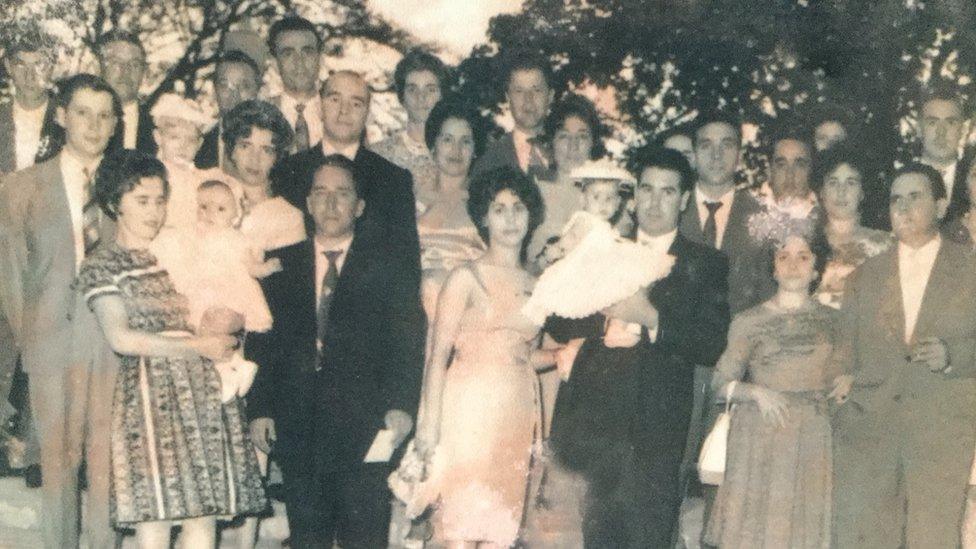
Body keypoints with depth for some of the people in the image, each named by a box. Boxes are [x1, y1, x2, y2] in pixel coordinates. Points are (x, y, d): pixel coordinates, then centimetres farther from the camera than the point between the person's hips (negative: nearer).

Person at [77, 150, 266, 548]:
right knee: (155, 515, -4)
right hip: (150, 393, -5)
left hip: (206, 391, 5)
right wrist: (197, 347, -9)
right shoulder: (101, 266, 2)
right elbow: (121, 338, -9)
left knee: (205, 509, 3)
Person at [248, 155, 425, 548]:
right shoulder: (281, 265, 14)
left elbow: (408, 342, -1)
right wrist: (260, 408, 1)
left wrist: (402, 405, -13)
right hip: (298, 428, 3)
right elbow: (262, 343, 11)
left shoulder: (390, 265, 6)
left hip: (364, 428, -2)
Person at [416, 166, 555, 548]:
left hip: (517, 417, 5)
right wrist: (431, 423, -11)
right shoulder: (466, 278, 0)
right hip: (471, 412, -5)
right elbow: (438, 355, -5)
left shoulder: (534, 285, 14)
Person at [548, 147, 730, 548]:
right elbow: (559, 328, 6)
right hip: (597, 422, 2)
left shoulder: (705, 265, 6)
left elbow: (712, 346, -5)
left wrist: (652, 318, -17)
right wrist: (598, 305, -14)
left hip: (658, 432, -2)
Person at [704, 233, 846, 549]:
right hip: (759, 437, -1)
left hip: (812, 440, 1)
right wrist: (756, 392, -16)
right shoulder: (749, 321, 4)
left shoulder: (830, 320, 10)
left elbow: (836, 382, 17)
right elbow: (721, 382, 0)